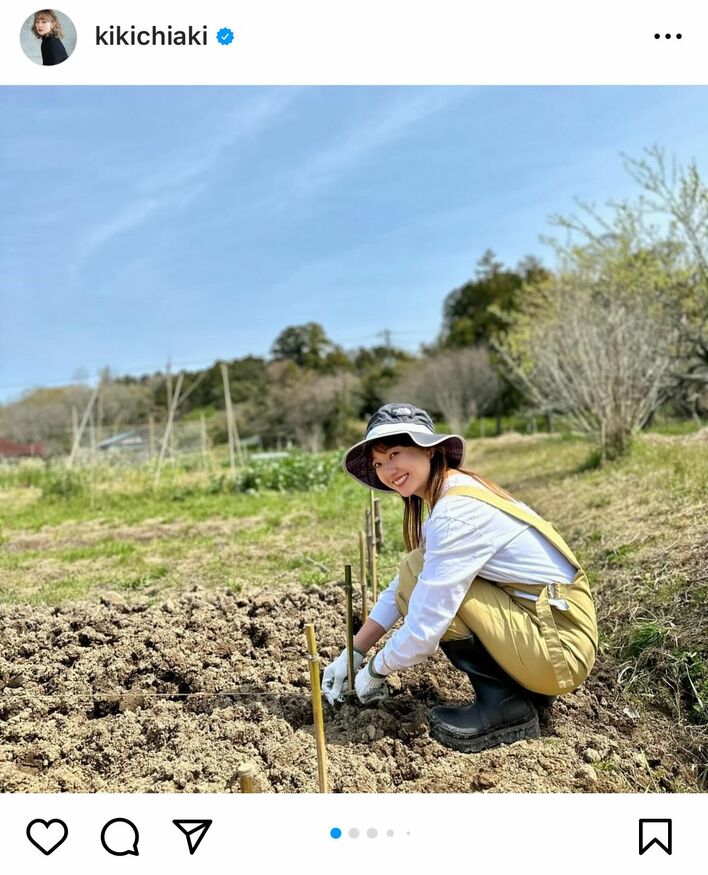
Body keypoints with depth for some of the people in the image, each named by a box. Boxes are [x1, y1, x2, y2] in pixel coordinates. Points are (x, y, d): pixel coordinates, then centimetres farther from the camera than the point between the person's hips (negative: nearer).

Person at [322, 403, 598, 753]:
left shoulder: (458, 511, -22)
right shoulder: (452, 493, 7)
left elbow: (424, 630, -23)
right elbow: (398, 590, 14)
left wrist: (375, 671, -4)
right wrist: (353, 652, 11)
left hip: (560, 645, -9)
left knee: (419, 577, -16)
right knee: (417, 579, 11)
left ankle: (504, 706, -5)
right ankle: (521, 687, 13)